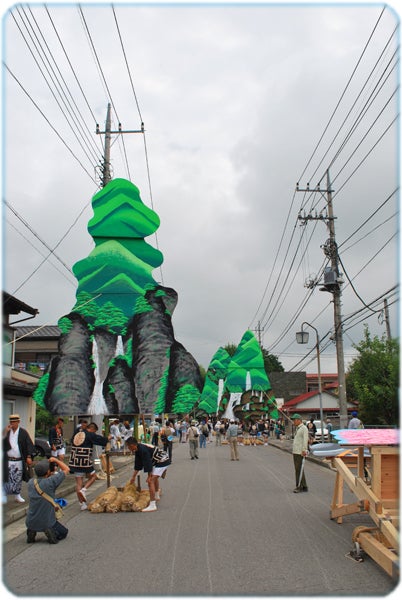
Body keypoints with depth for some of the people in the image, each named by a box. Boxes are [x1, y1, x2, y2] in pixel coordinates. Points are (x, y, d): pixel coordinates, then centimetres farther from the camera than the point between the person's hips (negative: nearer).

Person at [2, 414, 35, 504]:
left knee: (18, 479, 10)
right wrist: (5, 432, -16)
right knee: (6, 479, -1)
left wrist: (29, 457, -9)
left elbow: (28, 445, -3)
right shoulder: (7, 432, 4)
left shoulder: (23, 432, -2)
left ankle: (17, 495, 24)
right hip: (8, 460, 0)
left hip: (19, 461, 0)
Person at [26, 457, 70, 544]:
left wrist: (51, 473, 13)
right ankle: (51, 532, -7)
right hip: (47, 523, -4)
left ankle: (31, 531, 11)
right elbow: (66, 469, -10)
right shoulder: (50, 482, -21)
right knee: (64, 532, 22)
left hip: (31, 522, 4)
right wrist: (55, 460, -3)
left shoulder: (31, 482, -6)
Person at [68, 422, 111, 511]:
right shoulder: (90, 435, -7)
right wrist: (108, 438, 18)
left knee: (78, 483, 9)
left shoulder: (76, 435, 13)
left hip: (75, 462, 6)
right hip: (85, 462, -6)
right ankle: (83, 490, -3)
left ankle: (82, 504, 12)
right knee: (93, 476, 18)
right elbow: (102, 440, -1)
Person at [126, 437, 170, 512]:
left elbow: (147, 463, -24)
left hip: (163, 461, -11)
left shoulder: (143, 450, -26)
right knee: (154, 478, 30)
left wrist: (149, 476, -16)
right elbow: (138, 464, 14)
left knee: (151, 481, -15)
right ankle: (157, 497, 54)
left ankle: (152, 506, -16)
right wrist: (133, 476, 18)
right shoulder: (138, 450, 6)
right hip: (158, 461, 11)